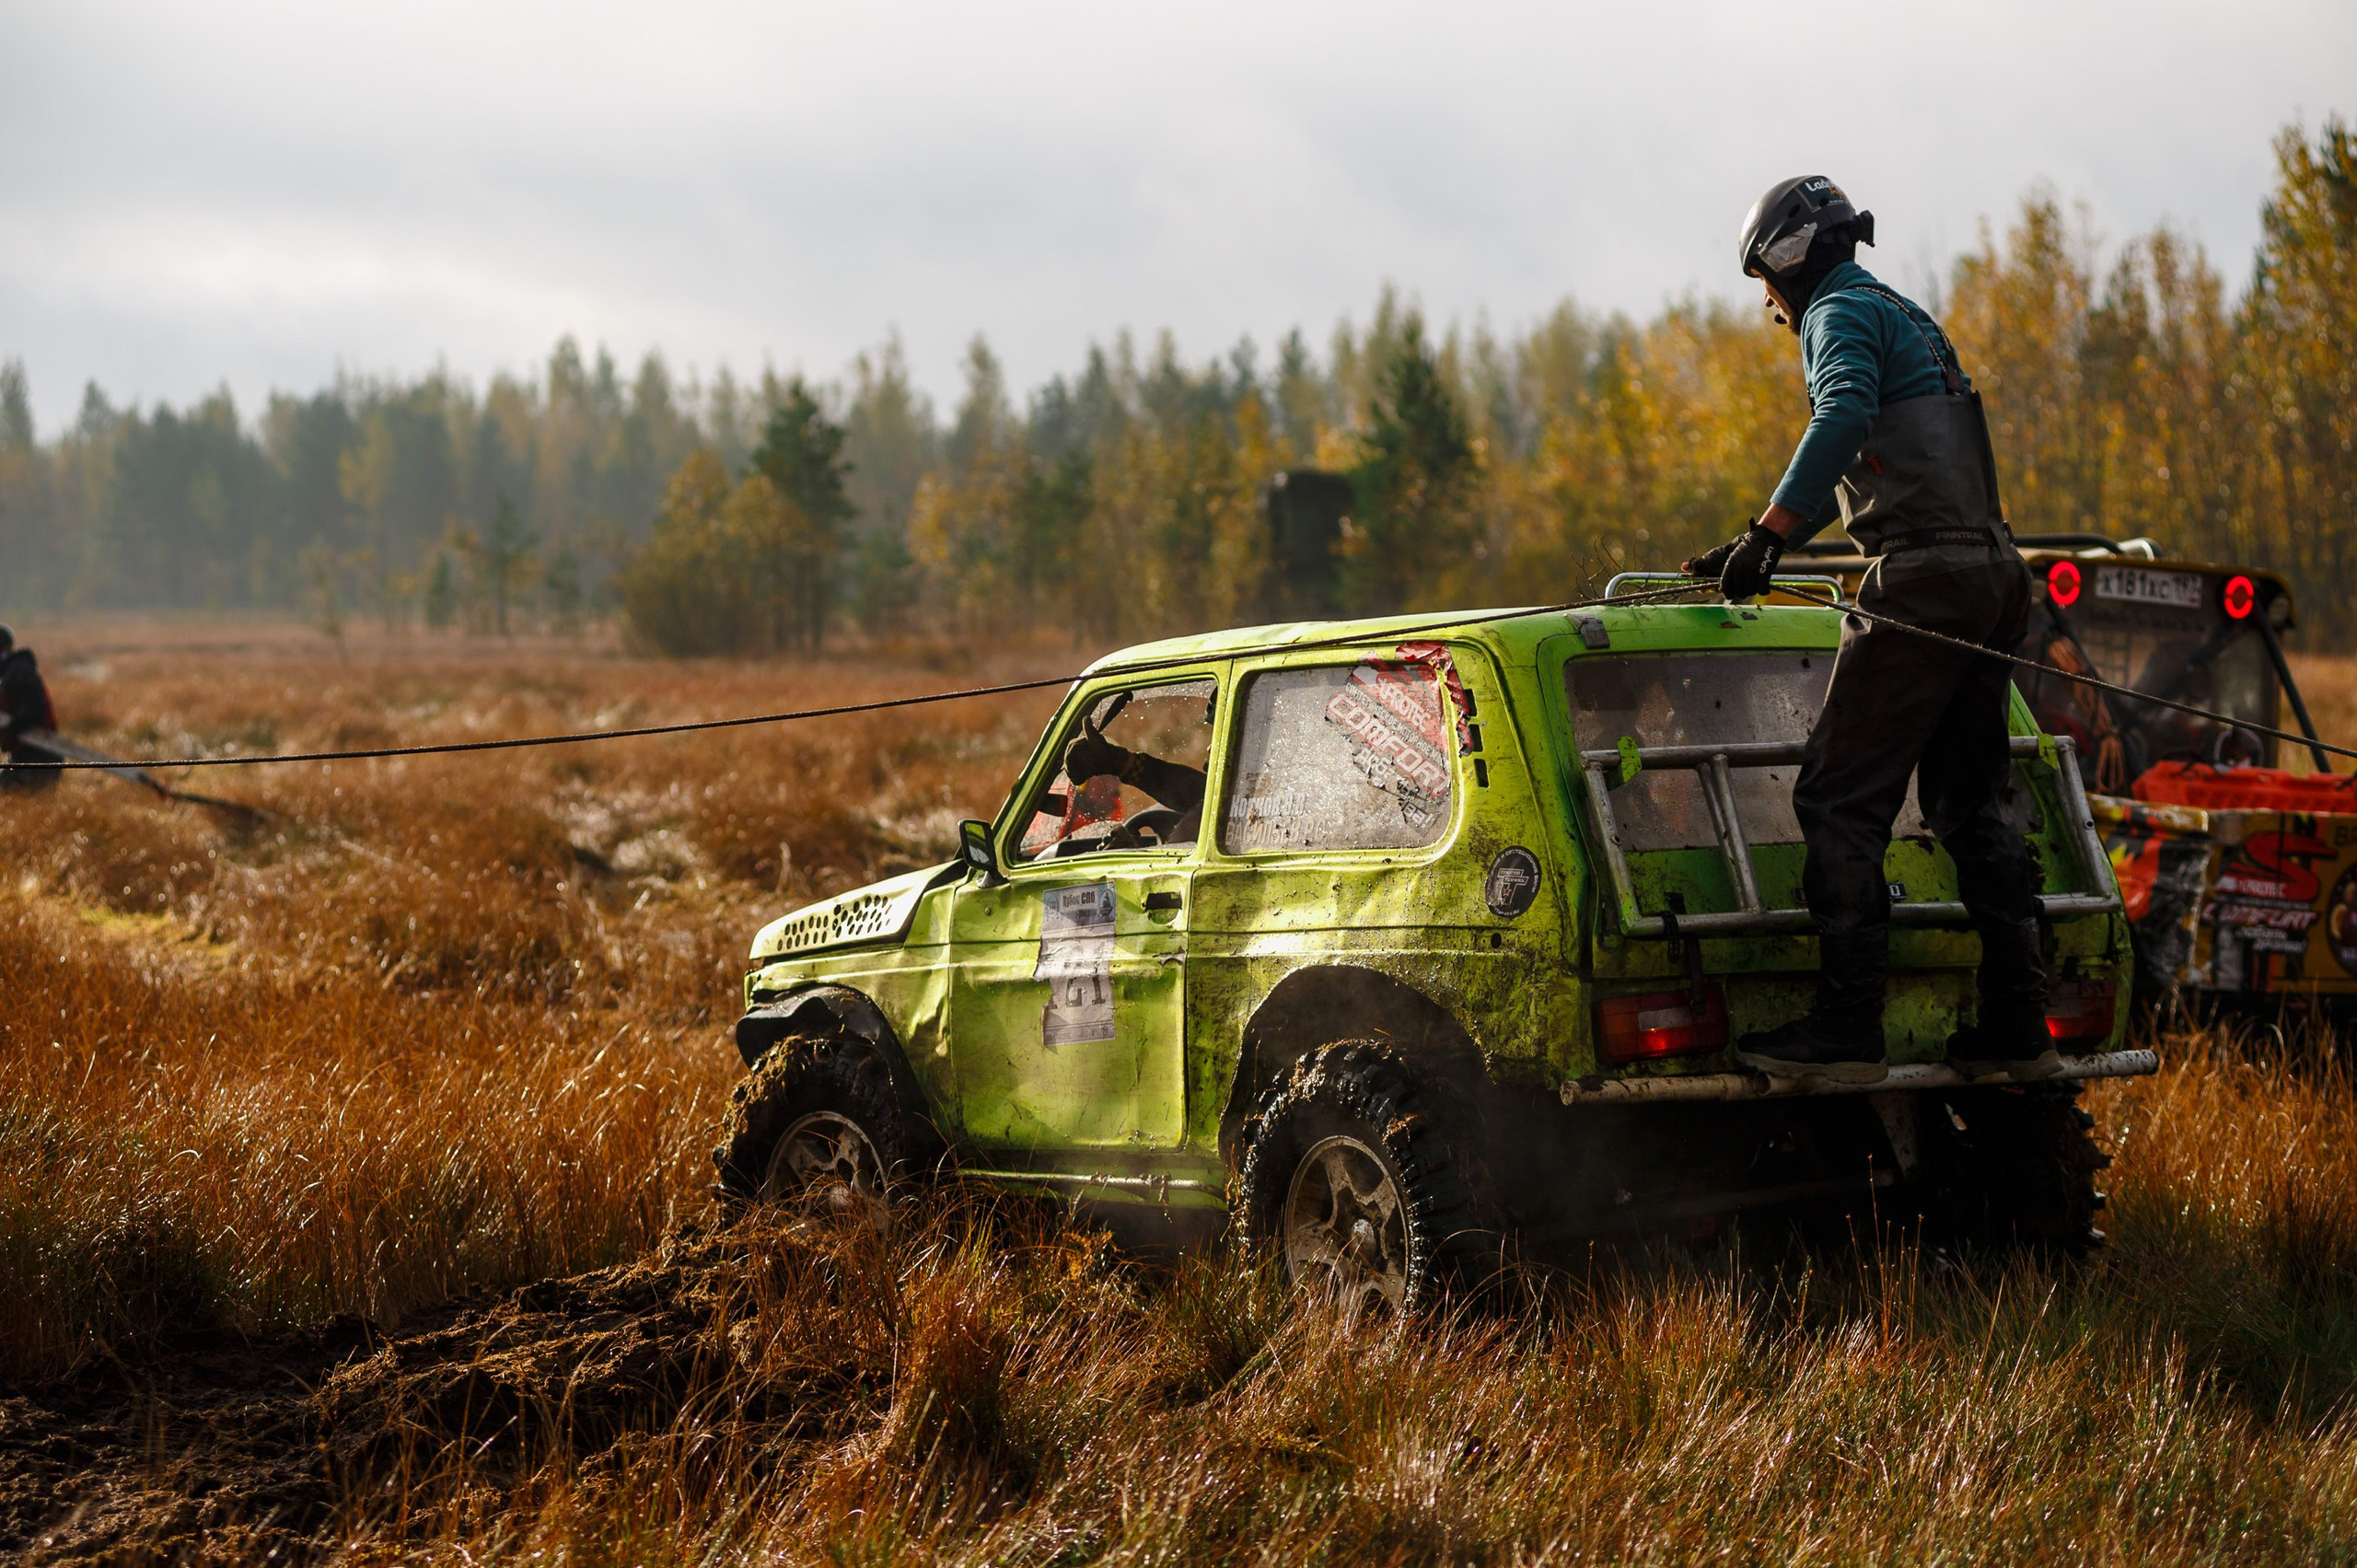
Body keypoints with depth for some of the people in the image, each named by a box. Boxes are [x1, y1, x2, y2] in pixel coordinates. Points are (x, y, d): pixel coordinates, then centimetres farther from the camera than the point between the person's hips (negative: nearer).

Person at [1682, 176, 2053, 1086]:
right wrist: (1752, 552, 36)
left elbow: (1845, 416, -23)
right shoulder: (1911, 321, 29)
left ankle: (1846, 1029, -12)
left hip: (1922, 575, -9)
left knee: (1839, 800, -8)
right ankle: (2018, 1029, 12)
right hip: (1991, 574, 9)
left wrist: (1769, 532, -26)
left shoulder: (1841, 311, -1)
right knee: (1970, 806, 12)